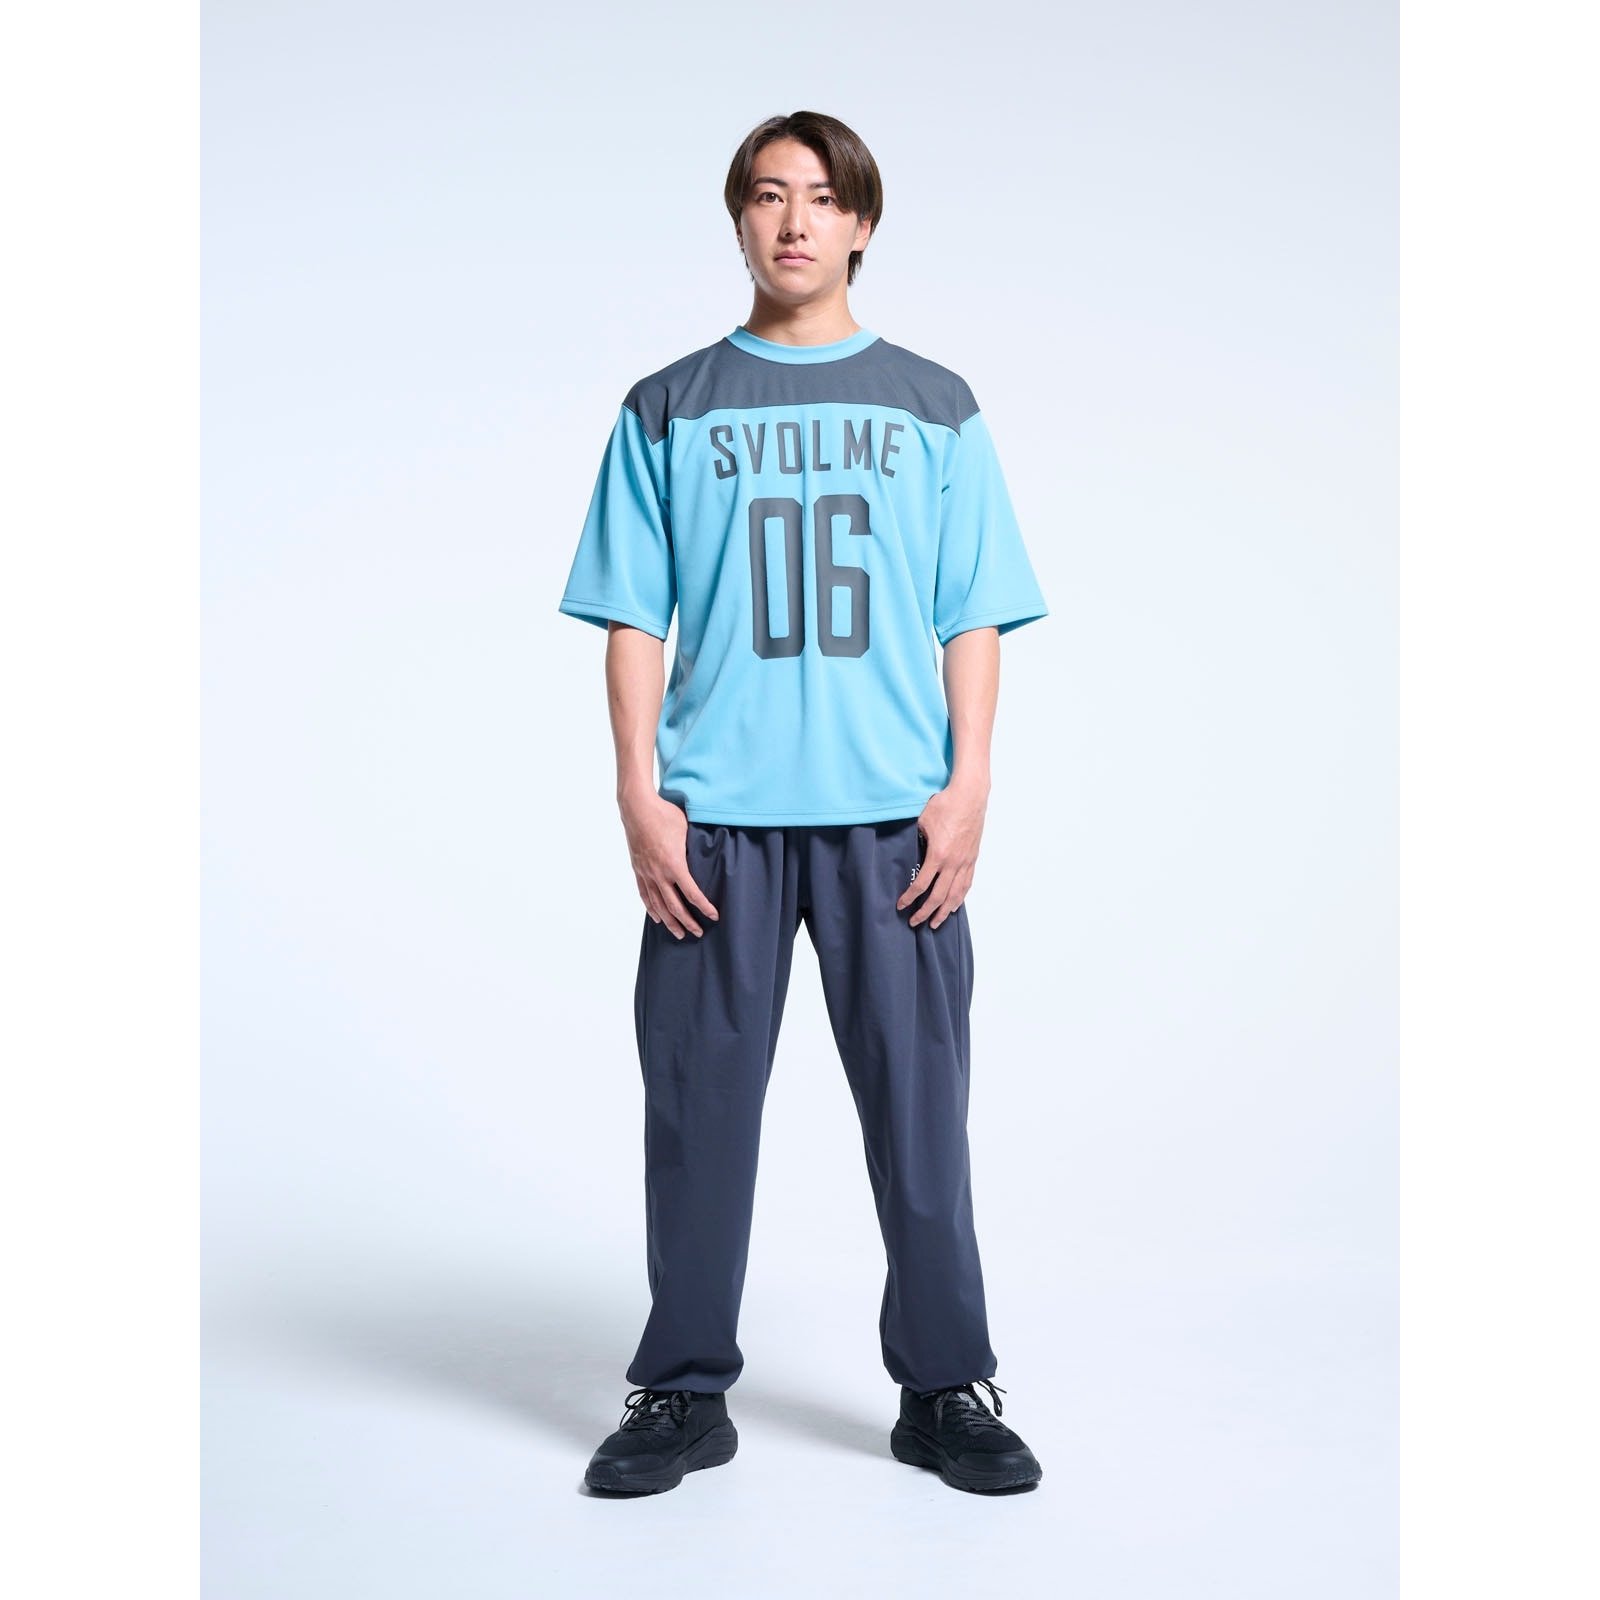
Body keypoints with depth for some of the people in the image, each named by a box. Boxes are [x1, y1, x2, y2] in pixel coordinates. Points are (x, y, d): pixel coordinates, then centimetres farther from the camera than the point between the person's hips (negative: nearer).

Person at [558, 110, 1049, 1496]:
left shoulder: (933, 407, 11)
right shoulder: (668, 411, 11)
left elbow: (975, 617, 8)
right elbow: (633, 619, 7)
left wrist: (968, 784, -3)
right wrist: (640, 796, -3)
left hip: (895, 814, 0)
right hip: (716, 818, 0)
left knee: (919, 1098, 3)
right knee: (699, 1099, 4)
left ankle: (946, 1390, 16)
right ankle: (685, 1394, 17)